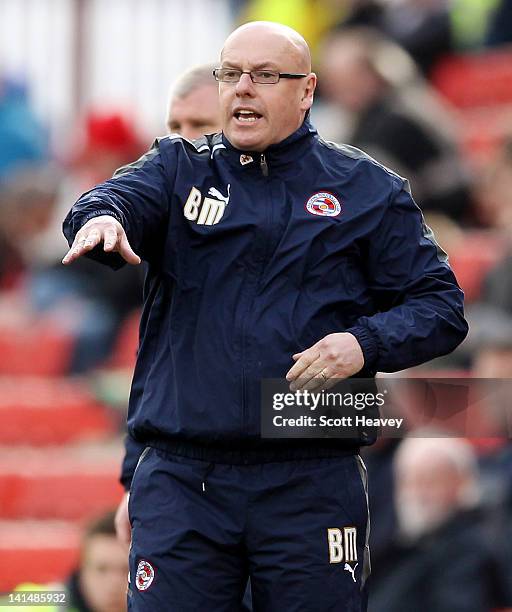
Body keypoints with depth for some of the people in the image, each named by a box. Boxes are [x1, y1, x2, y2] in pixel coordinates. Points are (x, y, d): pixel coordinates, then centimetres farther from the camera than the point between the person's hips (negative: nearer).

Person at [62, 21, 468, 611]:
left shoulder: (367, 189, 8)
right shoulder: (178, 167, 11)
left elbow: (440, 305, 7)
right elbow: (126, 193, -11)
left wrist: (367, 342, -13)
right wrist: (102, 216, -36)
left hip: (312, 487, -1)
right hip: (180, 477, 1)